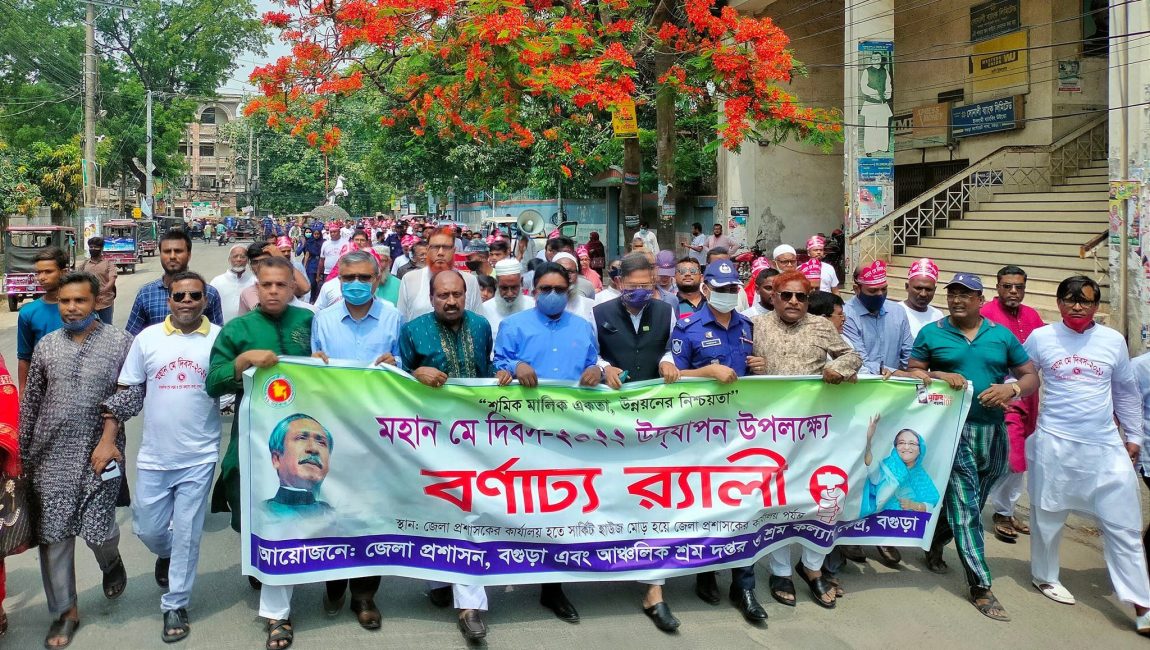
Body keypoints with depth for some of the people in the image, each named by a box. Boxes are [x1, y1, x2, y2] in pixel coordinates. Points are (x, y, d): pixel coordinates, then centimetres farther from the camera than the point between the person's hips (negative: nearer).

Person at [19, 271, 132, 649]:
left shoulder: (120, 343, -3)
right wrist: (21, 453, 10)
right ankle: (65, 611, 18)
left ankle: (111, 562, 31)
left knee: (97, 528, -6)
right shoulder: (46, 346, 7)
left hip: (99, 453, -3)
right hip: (50, 455, 3)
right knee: (52, 534, 3)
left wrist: (108, 440, -12)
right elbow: (30, 403, 11)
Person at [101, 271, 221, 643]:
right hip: (153, 457, 2)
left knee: (187, 535, 4)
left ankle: (175, 605, 21)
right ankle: (167, 555, 48)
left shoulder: (220, 339, -4)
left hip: (199, 458, -2)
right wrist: (108, 440, 0)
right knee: (147, 529, 14)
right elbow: (126, 392, 5)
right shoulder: (147, 339, 1)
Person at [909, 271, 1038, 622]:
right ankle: (980, 586, 0)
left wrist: (1011, 388, -13)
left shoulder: (1002, 334, 7)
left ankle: (935, 544, 39)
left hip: (992, 431, 3)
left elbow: (1031, 376, 8)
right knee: (965, 508, -6)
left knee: (969, 503, 15)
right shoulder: (931, 333, 2)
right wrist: (938, 375, -17)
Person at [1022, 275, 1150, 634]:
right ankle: (1044, 576, 34)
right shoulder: (1040, 337, -1)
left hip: (1105, 447, 2)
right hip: (1055, 444, -1)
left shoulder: (1113, 340, 4)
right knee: (1048, 515, 12)